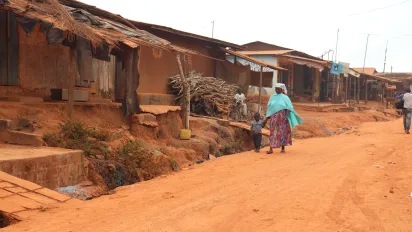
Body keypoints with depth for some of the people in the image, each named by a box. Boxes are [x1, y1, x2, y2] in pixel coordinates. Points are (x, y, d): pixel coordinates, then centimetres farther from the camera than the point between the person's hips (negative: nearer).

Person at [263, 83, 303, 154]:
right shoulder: (272, 97, 10)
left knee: (283, 132, 3)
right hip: (274, 117, 2)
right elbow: (269, 108, 11)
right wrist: (266, 118, 5)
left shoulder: (285, 97, 2)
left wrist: (287, 116, -17)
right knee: (273, 132, -4)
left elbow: (288, 108, -3)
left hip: (282, 117, -2)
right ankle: (271, 148, -10)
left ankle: (283, 148, 13)